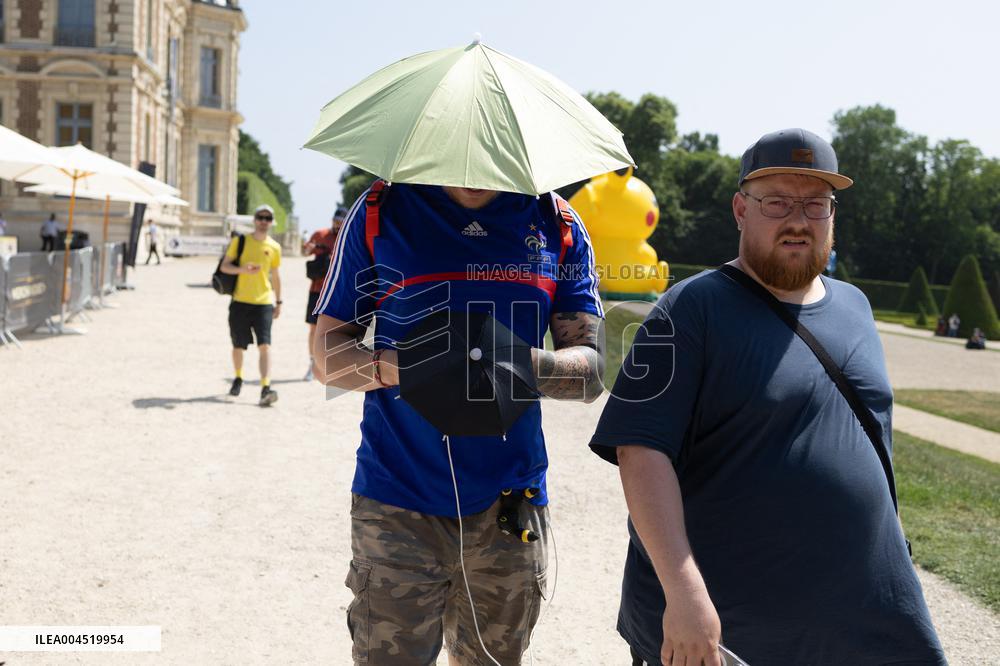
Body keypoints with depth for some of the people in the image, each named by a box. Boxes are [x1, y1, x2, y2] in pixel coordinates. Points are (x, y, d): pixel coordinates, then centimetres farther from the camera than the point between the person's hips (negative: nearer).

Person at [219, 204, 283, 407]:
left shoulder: (274, 247, 6)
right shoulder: (240, 241, 2)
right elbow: (225, 266, -3)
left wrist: (278, 302, 19)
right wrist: (242, 269, -22)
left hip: (263, 303, 0)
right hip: (240, 301, 0)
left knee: (265, 346, -14)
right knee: (238, 346, 10)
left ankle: (266, 389, -21)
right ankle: (238, 378, 37)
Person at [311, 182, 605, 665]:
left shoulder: (558, 225, 4)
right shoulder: (380, 211, 1)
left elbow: (589, 370, -1)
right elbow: (327, 355, 1)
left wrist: (525, 366, -23)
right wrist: (394, 366, -21)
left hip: (510, 499, 2)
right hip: (398, 500, -2)